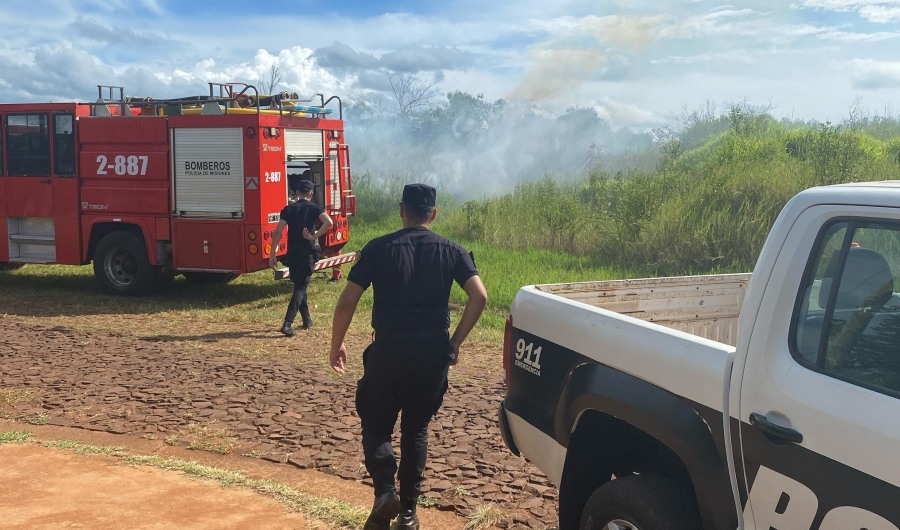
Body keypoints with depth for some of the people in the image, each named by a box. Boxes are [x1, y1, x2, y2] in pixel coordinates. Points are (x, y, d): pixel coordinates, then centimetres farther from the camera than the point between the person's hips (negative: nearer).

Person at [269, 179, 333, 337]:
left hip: (292, 253, 4)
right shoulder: (314, 208, -1)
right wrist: (314, 236, -11)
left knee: (299, 285, 20)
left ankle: (307, 320, 29)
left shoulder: (288, 209, 6)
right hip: (307, 254, -3)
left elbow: (278, 232, -1)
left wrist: (272, 255, 2)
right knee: (300, 288, -5)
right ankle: (287, 324, -19)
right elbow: (328, 222, -20)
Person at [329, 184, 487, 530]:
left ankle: (385, 490, -9)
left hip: (389, 352, -2)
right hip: (433, 356, 2)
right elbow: (479, 297, -7)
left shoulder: (379, 248, 0)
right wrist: (455, 342, 3)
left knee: (376, 426, 15)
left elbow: (347, 302, -4)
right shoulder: (451, 251, 4)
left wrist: (336, 345, 9)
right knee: (416, 429, 18)